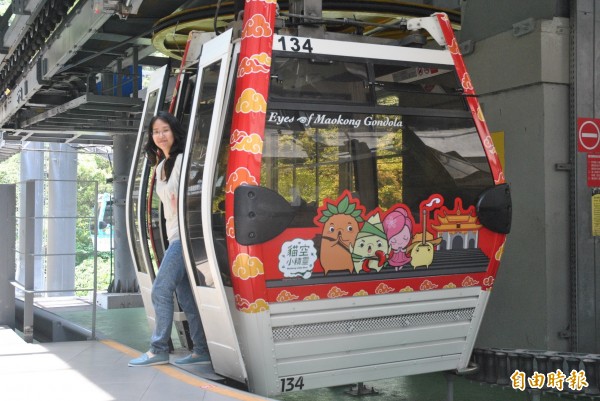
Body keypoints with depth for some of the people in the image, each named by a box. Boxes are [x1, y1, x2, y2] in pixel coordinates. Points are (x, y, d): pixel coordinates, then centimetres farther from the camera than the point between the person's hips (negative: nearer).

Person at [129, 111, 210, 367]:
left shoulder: (182, 160, -8)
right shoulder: (161, 166, 19)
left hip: (183, 235, -9)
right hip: (174, 235, 9)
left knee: (160, 290, -8)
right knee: (185, 294, 7)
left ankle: (158, 350, -1)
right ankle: (202, 351, 10)